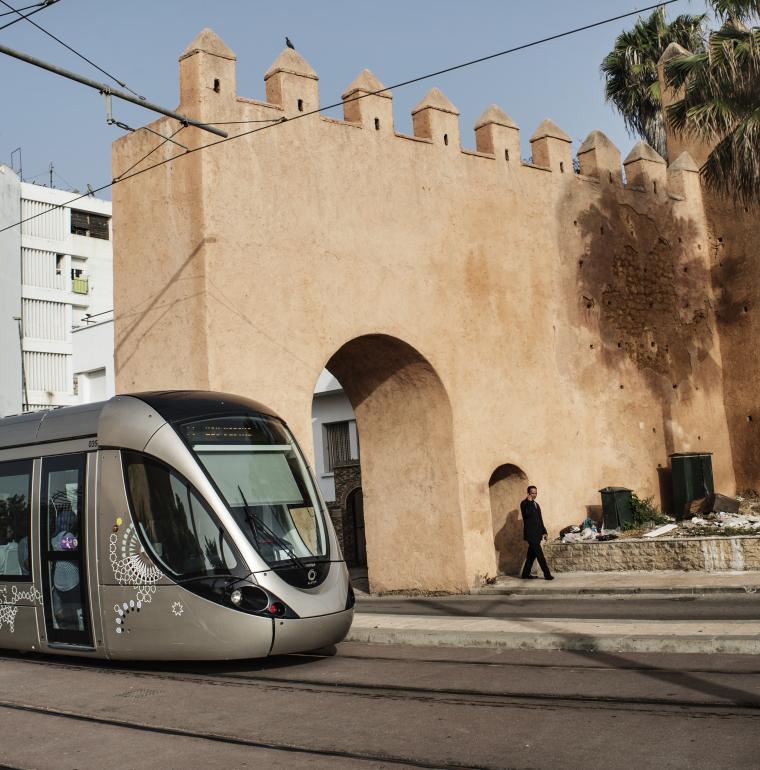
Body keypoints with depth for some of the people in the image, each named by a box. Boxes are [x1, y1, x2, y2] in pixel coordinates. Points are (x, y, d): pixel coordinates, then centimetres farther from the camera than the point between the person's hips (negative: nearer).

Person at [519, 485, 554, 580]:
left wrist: (544, 531, 18)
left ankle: (526, 574, 18)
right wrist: (530, 502, -23)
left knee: (532, 554, 10)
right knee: (540, 555, -10)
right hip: (530, 534, -8)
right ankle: (547, 574, -10)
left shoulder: (536, 504, 19)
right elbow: (528, 514, -24)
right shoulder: (524, 503, -5)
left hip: (537, 534, 8)